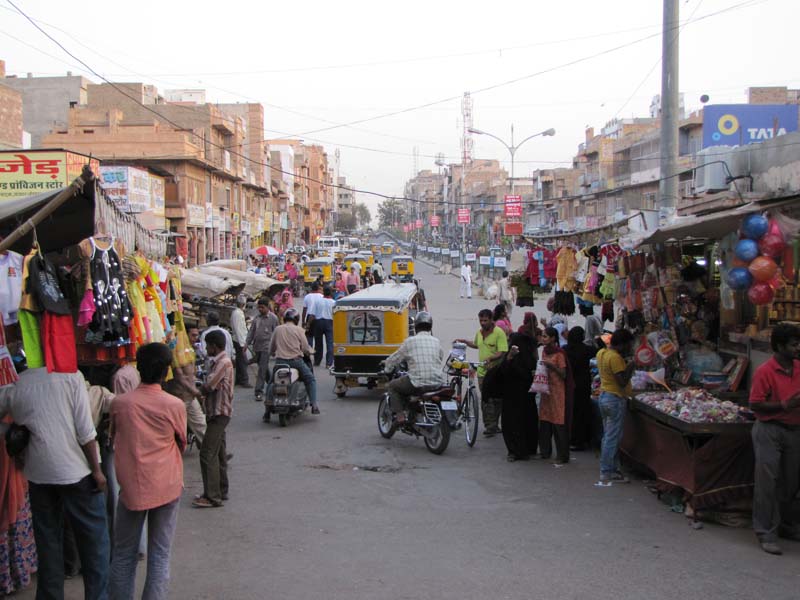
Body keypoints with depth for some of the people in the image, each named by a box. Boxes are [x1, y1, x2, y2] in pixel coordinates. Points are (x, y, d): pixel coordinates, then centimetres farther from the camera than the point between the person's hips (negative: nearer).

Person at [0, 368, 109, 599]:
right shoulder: (70, 376, -8)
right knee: (94, 539, 10)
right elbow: (85, 431, -11)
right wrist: (97, 470, -5)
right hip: (76, 470, -3)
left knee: (48, 541, 14)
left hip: (38, 474, 3)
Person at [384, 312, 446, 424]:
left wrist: (387, 369, 29)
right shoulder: (436, 342, 8)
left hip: (417, 383, -4)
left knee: (392, 386, 19)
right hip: (437, 384, 4)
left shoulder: (410, 341, -2)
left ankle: (399, 415, 4)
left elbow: (393, 359, 8)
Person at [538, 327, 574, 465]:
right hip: (546, 390, 7)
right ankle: (545, 451, 22)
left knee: (558, 423, -6)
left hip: (557, 391, -7)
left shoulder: (559, 354, -12)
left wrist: (552, 365, -23)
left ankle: (562, 456, -1)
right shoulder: (544, 351, 10)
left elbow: (563, 374, -12)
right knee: (544, 421, 9)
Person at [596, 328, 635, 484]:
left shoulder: (602, 353, 9)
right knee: (612, 438, -4)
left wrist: (625, 361, 11)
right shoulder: (615, 358, -20)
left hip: (604, 395, 10)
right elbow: (623, 381, -23)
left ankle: (612, 469, 20)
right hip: (615, 398, -10)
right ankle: (607, 473, -1)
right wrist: (631, 365, -12)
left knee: (608, 436, 13)